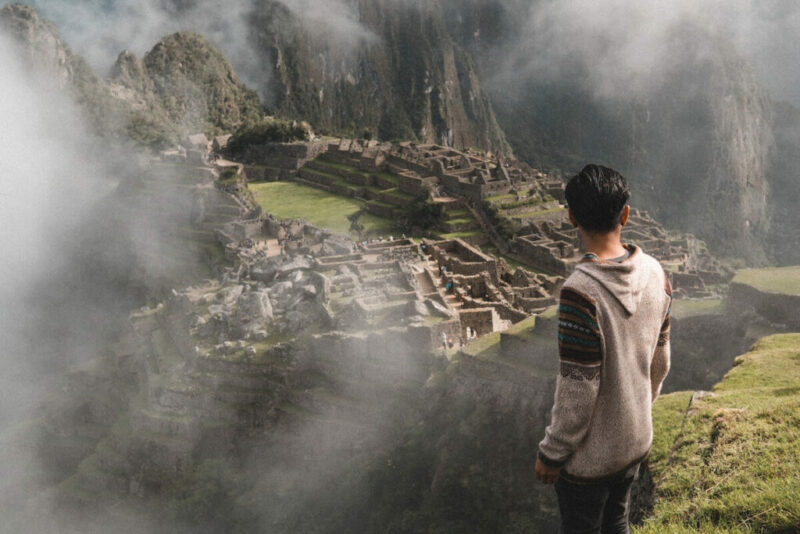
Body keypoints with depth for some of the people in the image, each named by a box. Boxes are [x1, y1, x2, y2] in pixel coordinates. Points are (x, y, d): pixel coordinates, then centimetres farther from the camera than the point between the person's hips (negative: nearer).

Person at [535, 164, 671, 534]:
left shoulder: (581, 291, -30)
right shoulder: (655, 274, -9)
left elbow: (577, 391, -25)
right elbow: (660, 361, 4)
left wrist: (551, 454, -11)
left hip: (590, 455, -6)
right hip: (637, 441, 6)